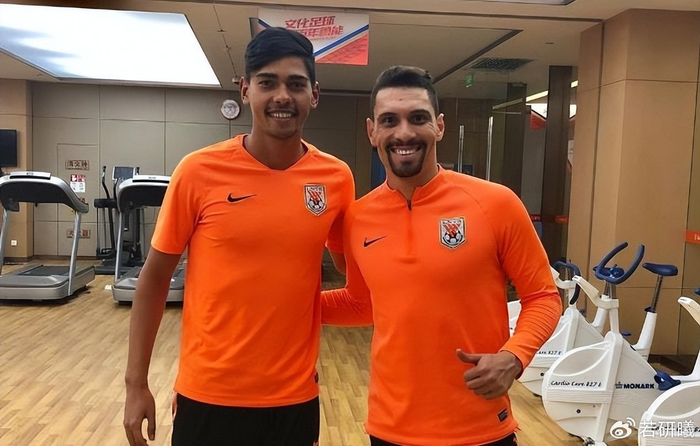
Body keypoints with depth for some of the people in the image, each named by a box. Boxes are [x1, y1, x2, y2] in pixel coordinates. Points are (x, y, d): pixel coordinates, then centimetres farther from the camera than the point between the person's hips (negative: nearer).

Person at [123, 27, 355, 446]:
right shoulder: (200, 172, -10)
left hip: (296, 396, 2)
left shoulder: (337, 178, -5)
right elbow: (155, 278, -3)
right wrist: (137, 384, -3)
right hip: (209, 394, -1)